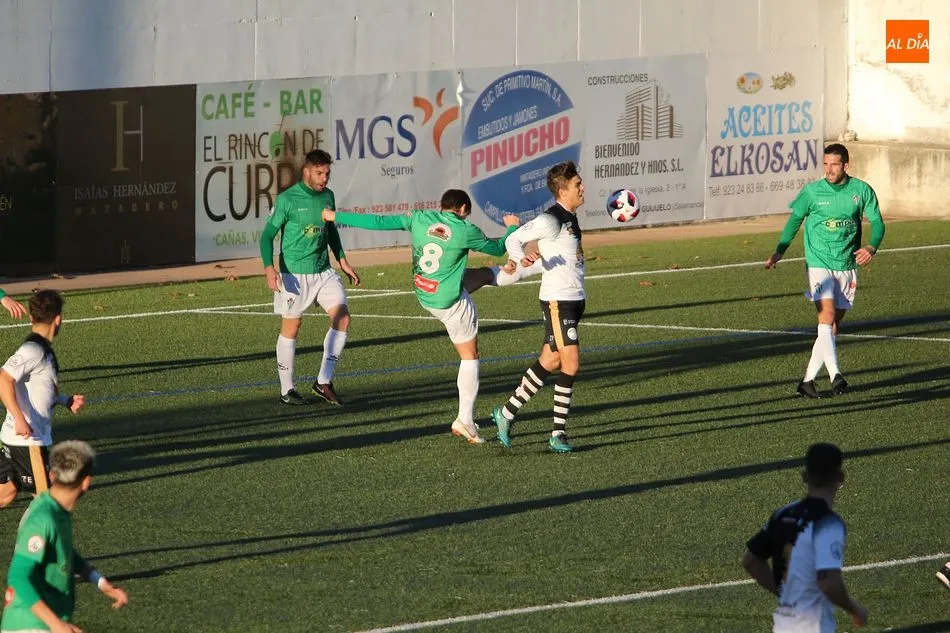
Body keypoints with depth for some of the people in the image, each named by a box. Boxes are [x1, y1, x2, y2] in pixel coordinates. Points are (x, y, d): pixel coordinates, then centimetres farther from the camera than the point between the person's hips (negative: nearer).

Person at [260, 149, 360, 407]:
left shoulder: (327, 196, 6)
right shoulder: (287, 200, -11)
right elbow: (268, 234, -9)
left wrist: (342, 261, 23)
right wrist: (269, 268, -23)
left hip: (323, 272, 5)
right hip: (295, 274, -5)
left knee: (342, 317, -8)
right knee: (291, 328, 1)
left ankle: (323, 382, 0)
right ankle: (287, 390, 12)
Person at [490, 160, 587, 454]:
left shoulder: (570, 218, 12)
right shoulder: (550, 220, -15)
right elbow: (513, 240, -13)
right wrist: (522, 258, -30)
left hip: (575, 299, 9)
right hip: (557, 300, -9)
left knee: (550, 361, 13)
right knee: (571, 362, -13)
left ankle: (507, 412, 24)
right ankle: (559, 433, -7)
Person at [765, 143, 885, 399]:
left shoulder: (861, 191, 0)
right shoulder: (812, 191, -3)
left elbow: (877, 221, 4)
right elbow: (795, 219, 9)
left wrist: (872, 247, -16)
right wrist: (780, 251, 0)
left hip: (846, 267, 3)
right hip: (819, 263, -3)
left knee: (833, 326, 4)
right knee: (827, 315, -21)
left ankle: (808, 380, 13)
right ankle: (835, 375, -31)